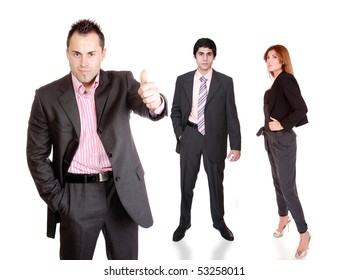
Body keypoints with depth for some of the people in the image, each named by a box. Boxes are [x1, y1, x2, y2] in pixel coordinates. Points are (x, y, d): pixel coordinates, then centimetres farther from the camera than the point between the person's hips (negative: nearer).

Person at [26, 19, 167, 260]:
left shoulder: (122, 82, -2)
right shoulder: (47, 97, -3)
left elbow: (149, 108, -20)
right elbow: (37, 154, 2)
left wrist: (154, 101, -44)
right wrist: (57, 199, -4)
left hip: (123, 192, 1)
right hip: (75, 197, 0)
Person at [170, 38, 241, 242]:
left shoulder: (225, 82, -3)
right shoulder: (182, 80, 1)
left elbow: (231, 114, -4)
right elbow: (176, 110, 8)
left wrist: (236, 145, -8)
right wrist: (179, 134, -4)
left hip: (214, 138, -1)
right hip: (190, 137, 1)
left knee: (216, 183, 13)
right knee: (186, 183, 10)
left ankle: (219, 222, 33)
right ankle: (184, 222, 29)